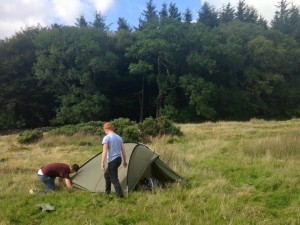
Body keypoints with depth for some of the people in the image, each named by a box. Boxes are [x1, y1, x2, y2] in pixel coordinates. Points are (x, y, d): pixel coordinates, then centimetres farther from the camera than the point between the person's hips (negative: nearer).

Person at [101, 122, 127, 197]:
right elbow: (123, 150, 16)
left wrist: (102, 163, -20)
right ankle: (107, 192, 30)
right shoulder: (119, 137, 11)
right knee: (107, 175, 23)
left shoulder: (106, 138, -11)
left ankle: (120, 195, 0)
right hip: (119, 159, 8)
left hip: (112, 160, -8)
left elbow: (104, 151, -19)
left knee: (114, 179, 0)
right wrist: (125, 161, 24)